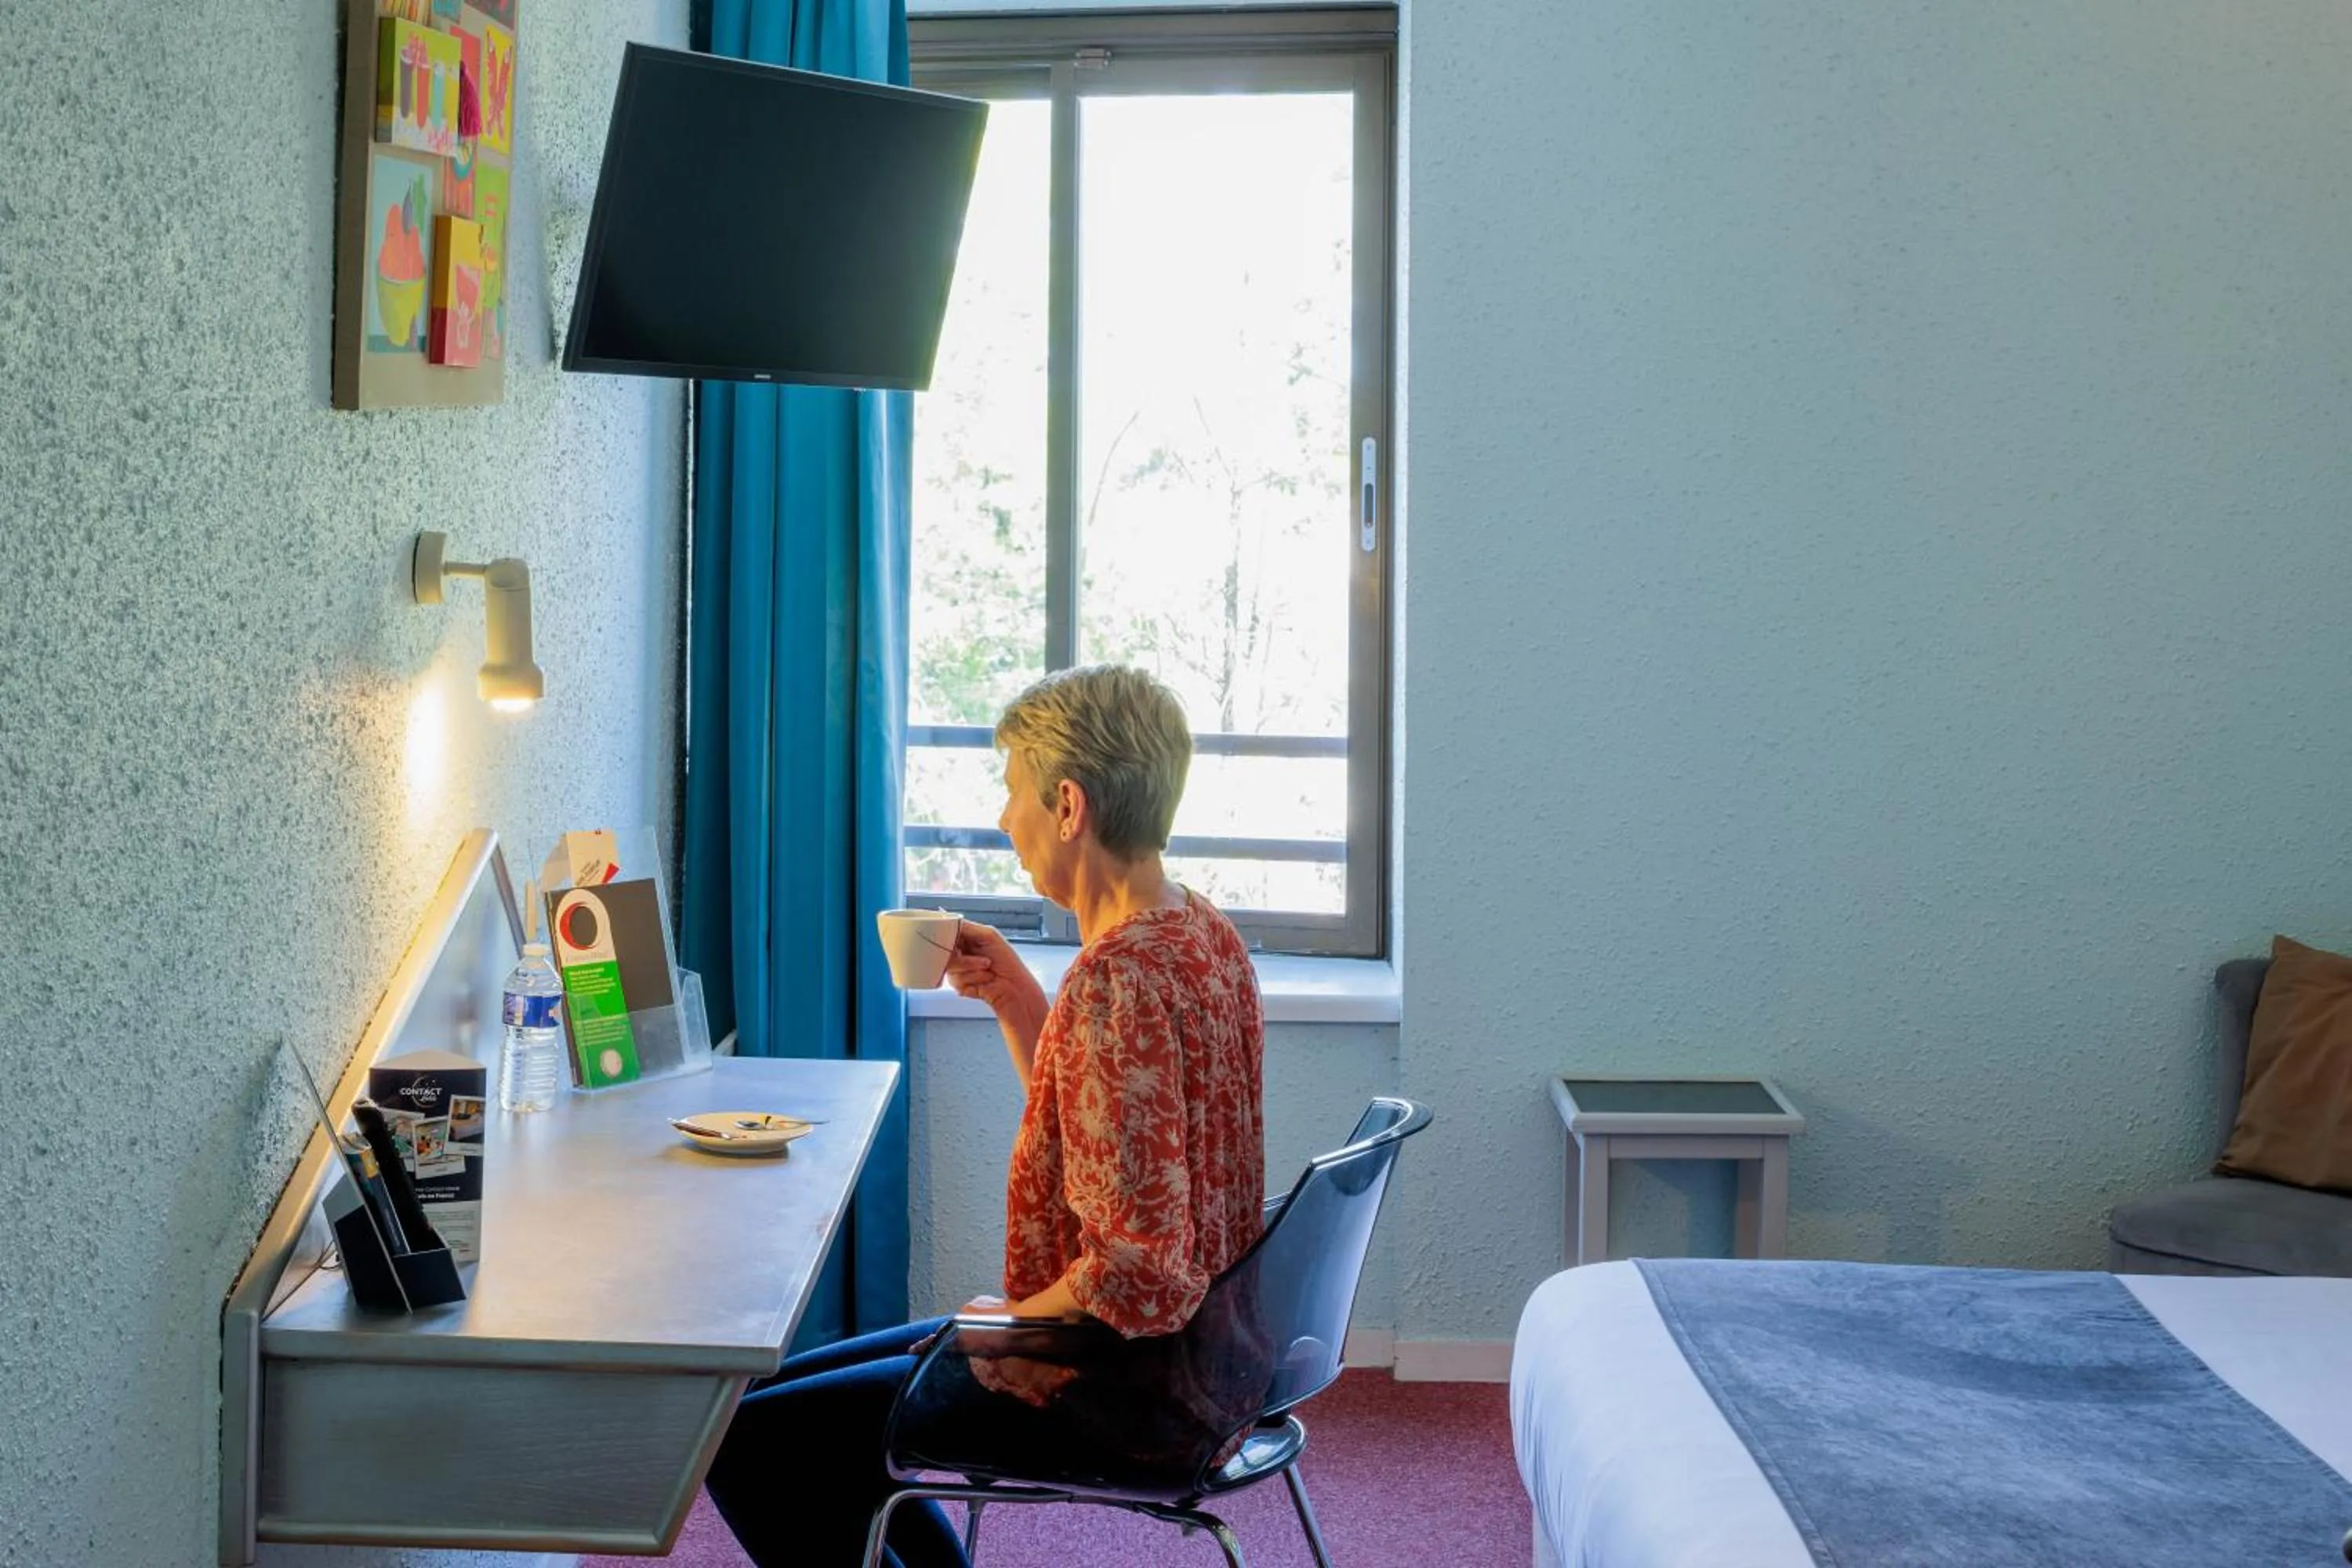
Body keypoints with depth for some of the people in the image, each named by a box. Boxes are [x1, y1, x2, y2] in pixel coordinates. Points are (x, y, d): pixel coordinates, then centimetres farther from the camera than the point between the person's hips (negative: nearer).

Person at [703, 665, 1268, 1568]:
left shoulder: (1119, 979, -27)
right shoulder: (1200, 932, 5)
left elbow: (1135, 1275, -30)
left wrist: (1002, 1322, -13)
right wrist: (1015, 999, 6)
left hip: (1125, 1391, -10)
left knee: (745, 1441, -4)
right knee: (801, 1389, 22)